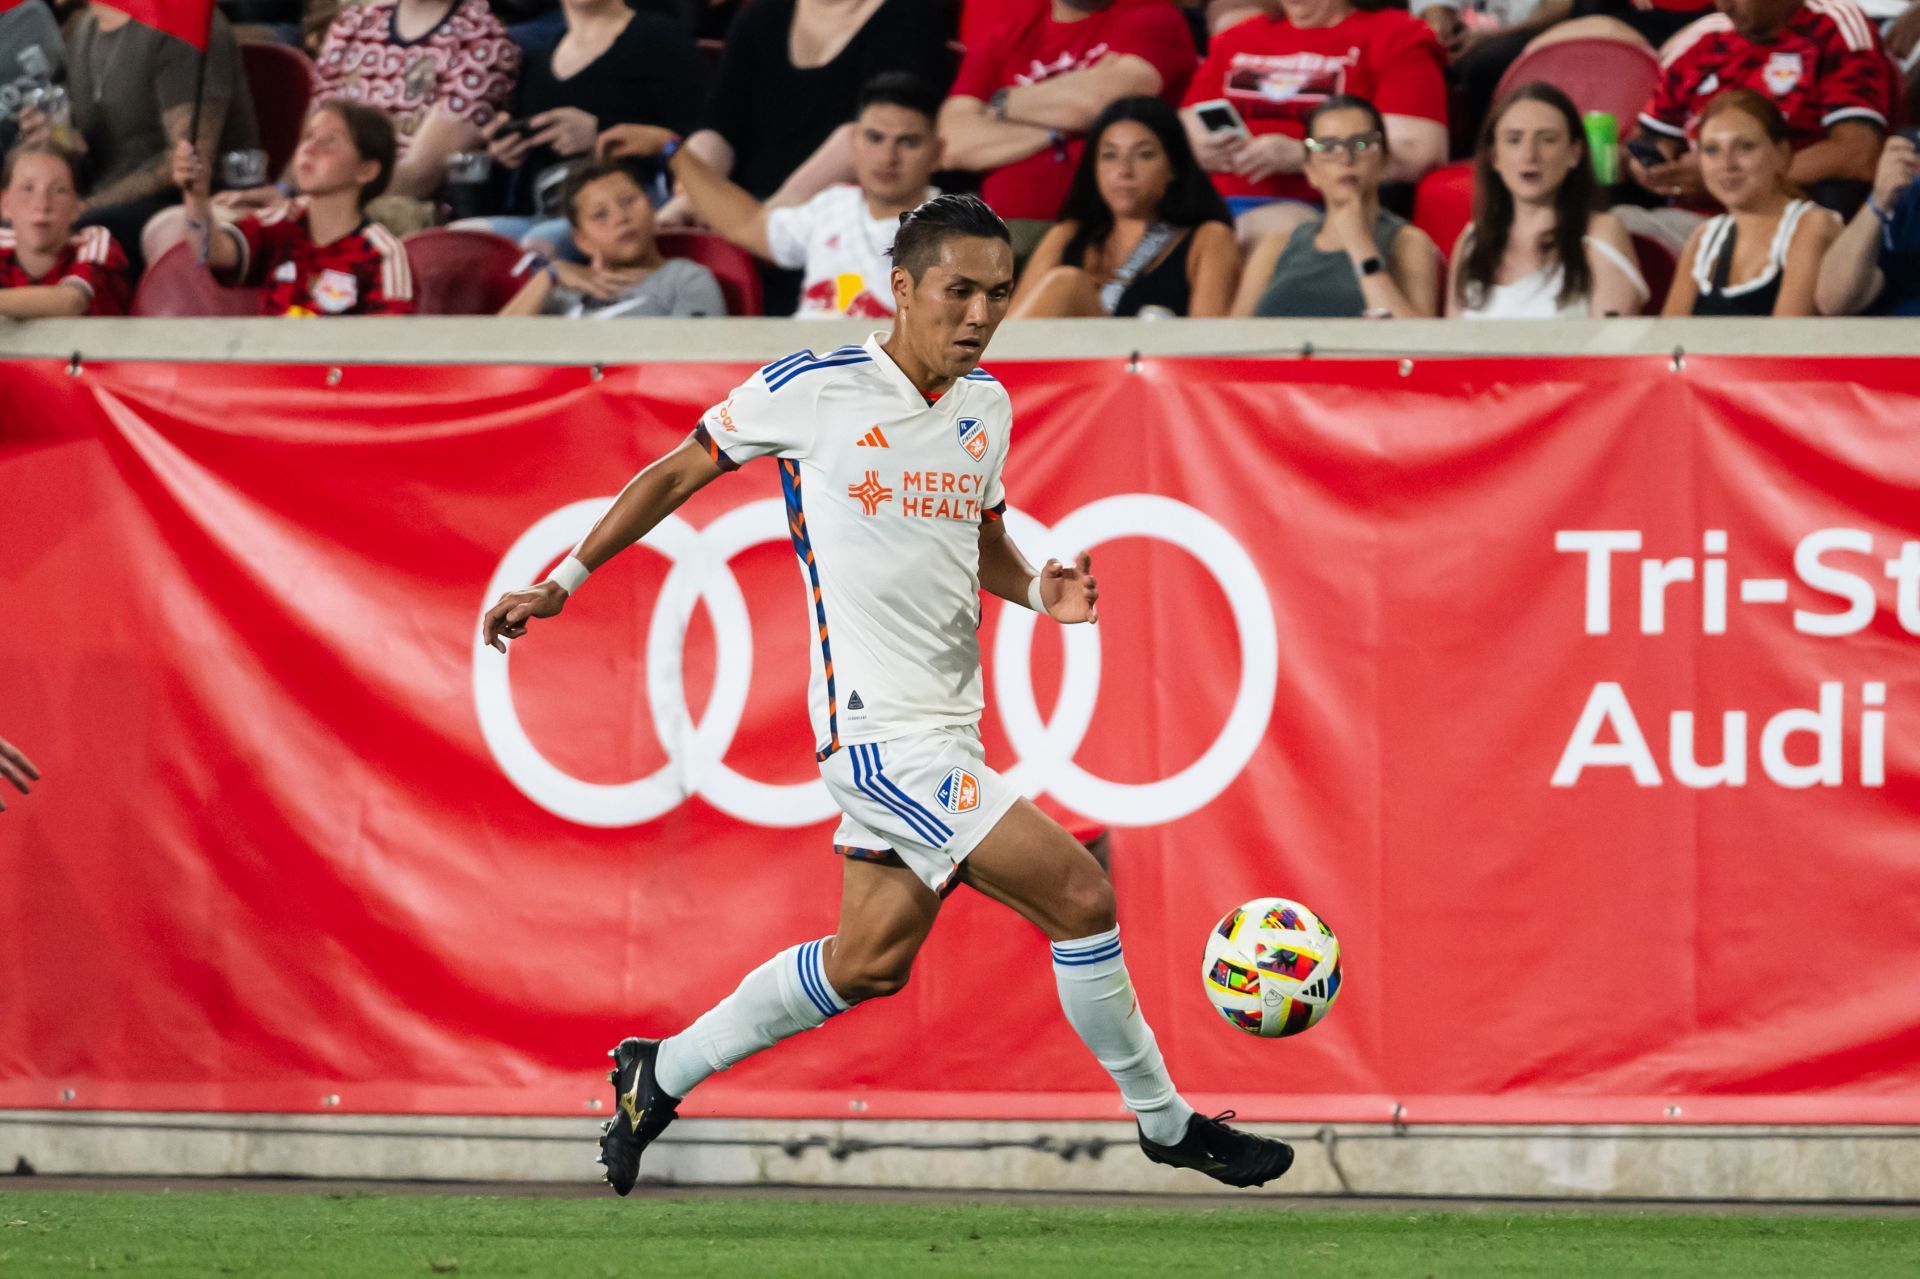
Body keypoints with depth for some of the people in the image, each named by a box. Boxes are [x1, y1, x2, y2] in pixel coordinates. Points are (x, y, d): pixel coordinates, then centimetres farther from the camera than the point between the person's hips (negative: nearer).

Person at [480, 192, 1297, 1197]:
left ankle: (663, 1075, 30)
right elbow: (677, 474, 3)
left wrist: (1036, 592, 4)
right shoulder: (812, 389, -10)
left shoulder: (986, 404, 9)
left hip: (944, 731, 8)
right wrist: (564, 579, 6)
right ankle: (1164, 1121, 2)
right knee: (1081, 898, -13)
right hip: (881, 727, -8)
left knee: (870, 962, 14)